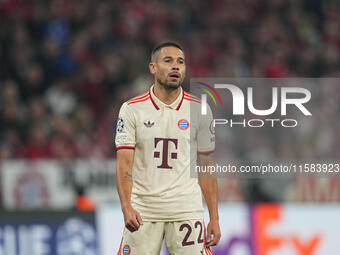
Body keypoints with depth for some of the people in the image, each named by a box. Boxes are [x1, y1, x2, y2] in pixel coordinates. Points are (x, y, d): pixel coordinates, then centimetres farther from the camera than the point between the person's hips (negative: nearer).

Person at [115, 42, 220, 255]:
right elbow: (124, 163, -5)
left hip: (186, 210, 1)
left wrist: (214, 218, 5)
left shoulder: (199, 110, 7)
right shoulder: (132, 109, 1)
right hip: (142, 212, -1)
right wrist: (127, 207, -21)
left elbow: (206, 167, 10)